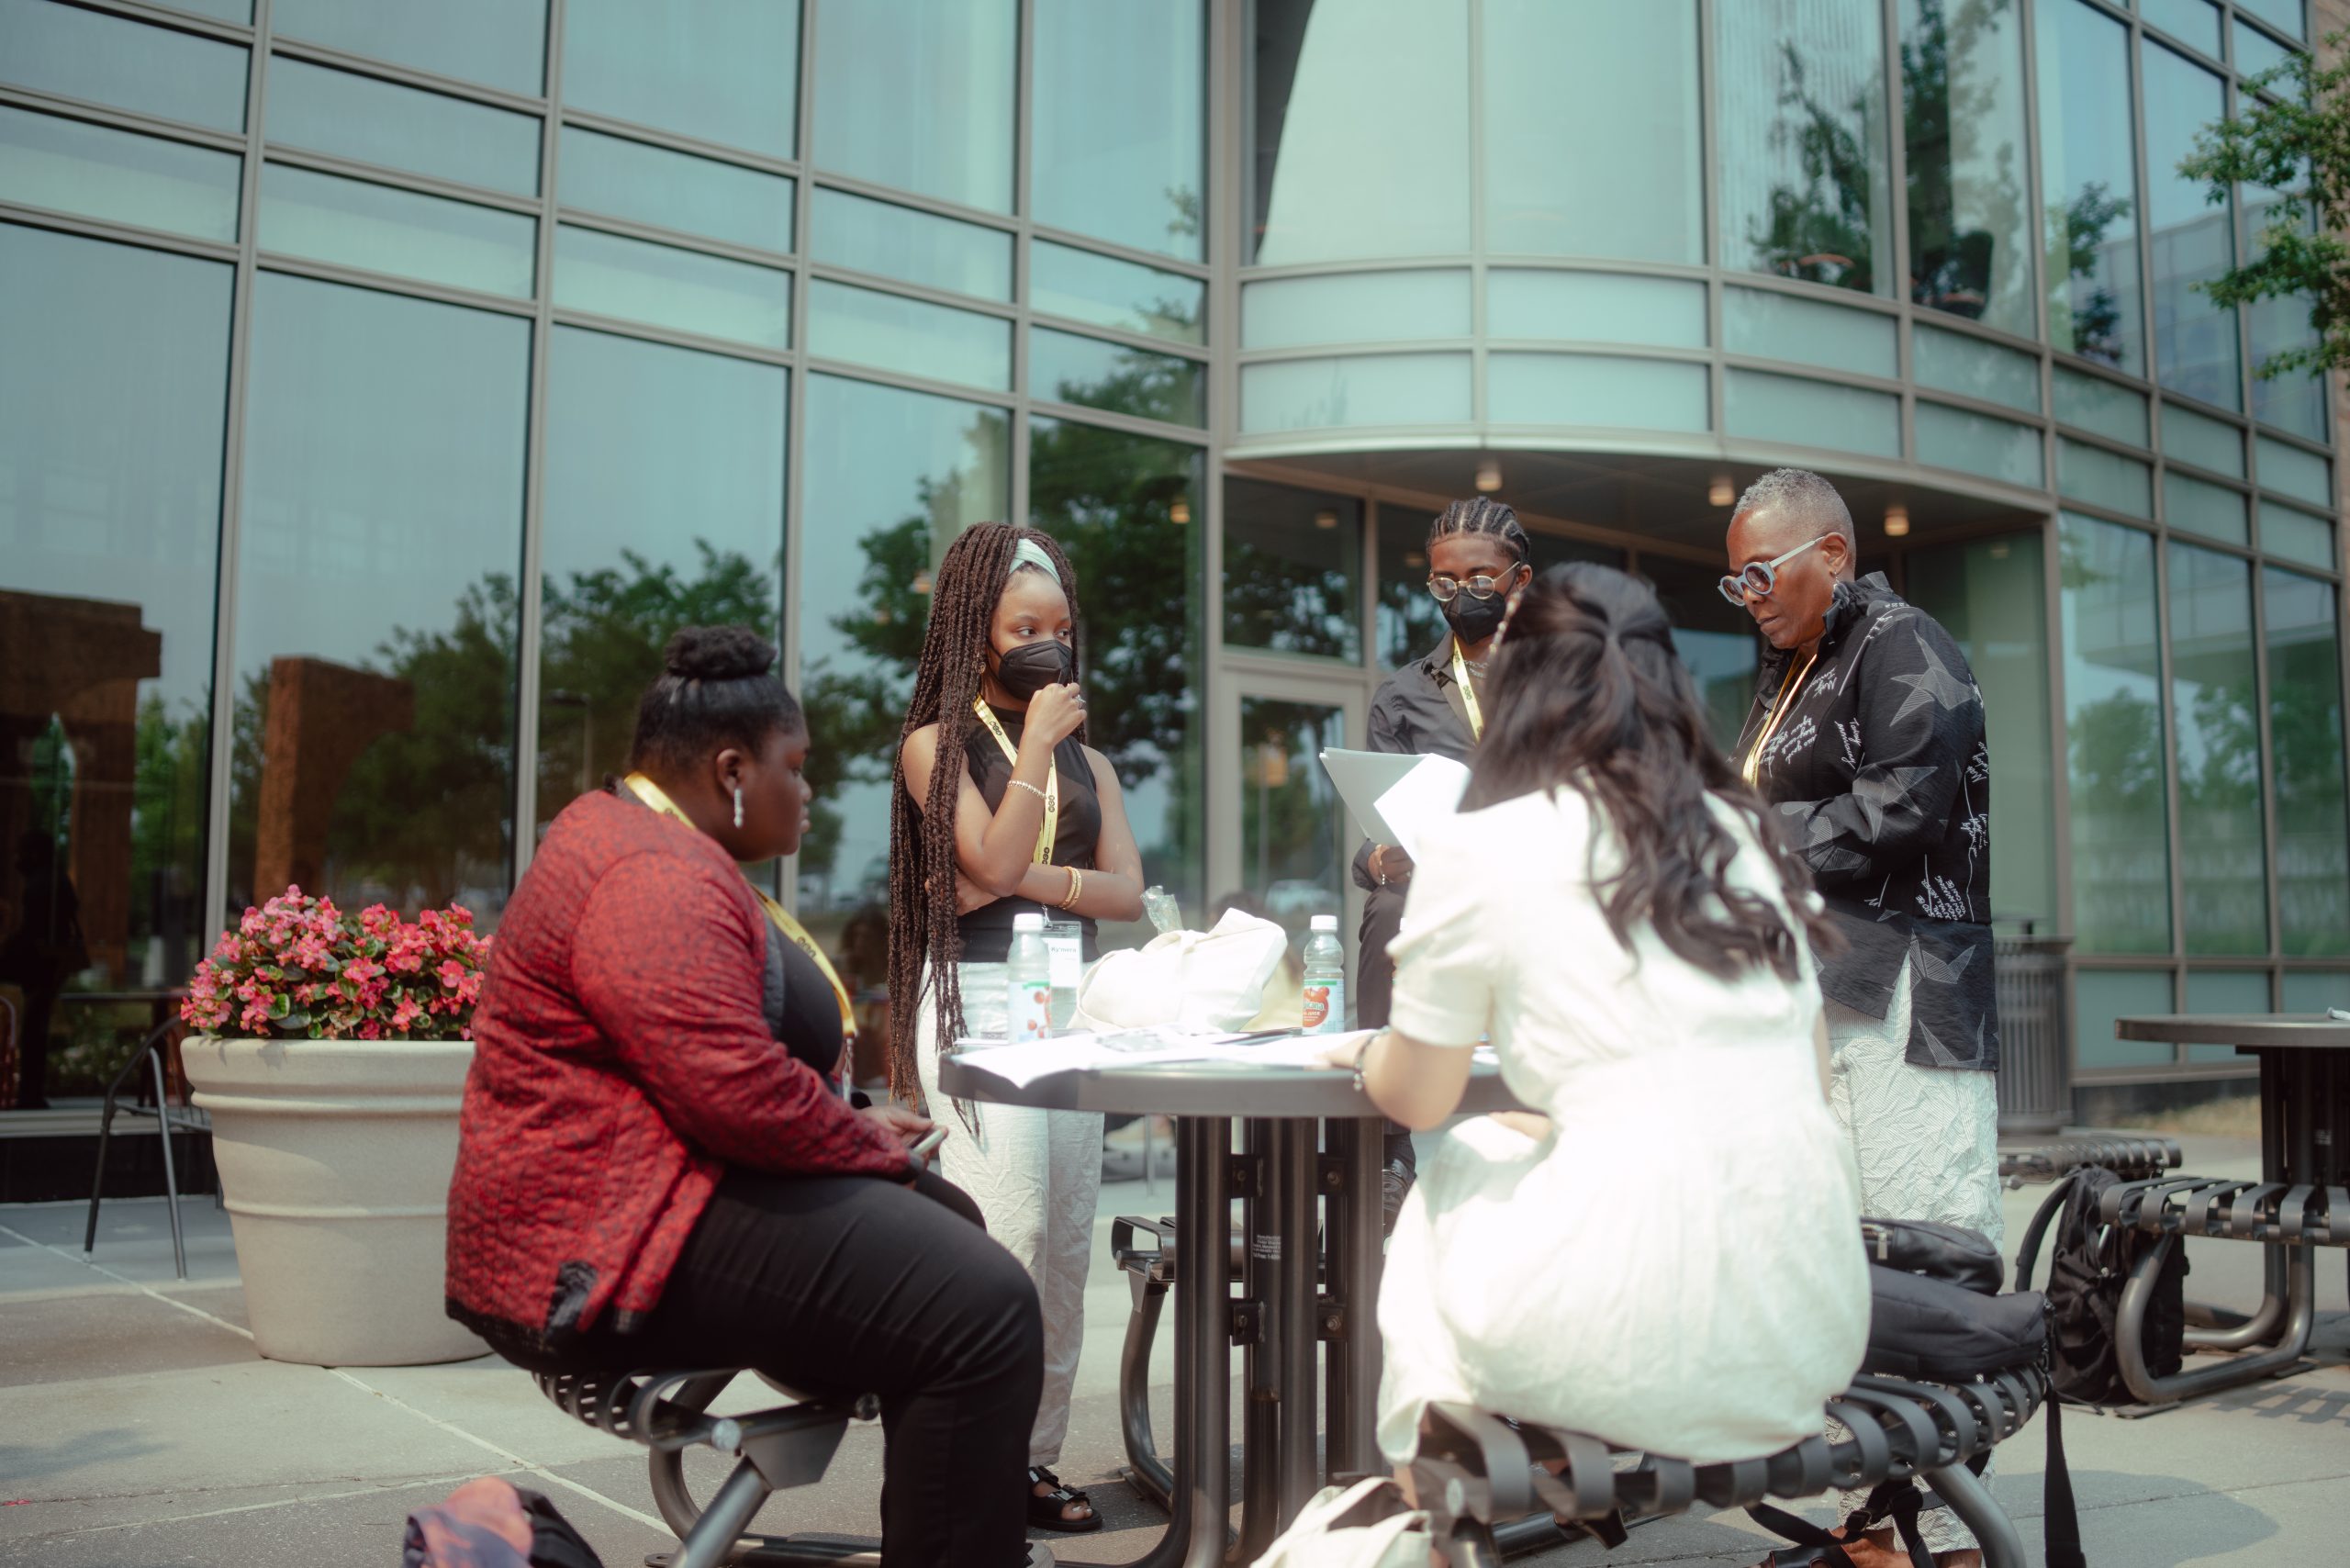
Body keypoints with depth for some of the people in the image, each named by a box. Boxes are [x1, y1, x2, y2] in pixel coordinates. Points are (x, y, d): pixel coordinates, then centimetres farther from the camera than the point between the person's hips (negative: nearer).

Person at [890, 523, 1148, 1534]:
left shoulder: (1089, 762, 17)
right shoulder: (938, 743, 4)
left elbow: (1127, 891, 7)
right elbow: (993, 859, -10)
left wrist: (1035, 879, -9)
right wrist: (1035, 740, -8)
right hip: (978, 997, -5)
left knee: (1067, 1242, 3)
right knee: (1007, 1232, -14)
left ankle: (1036, 1457, 11)